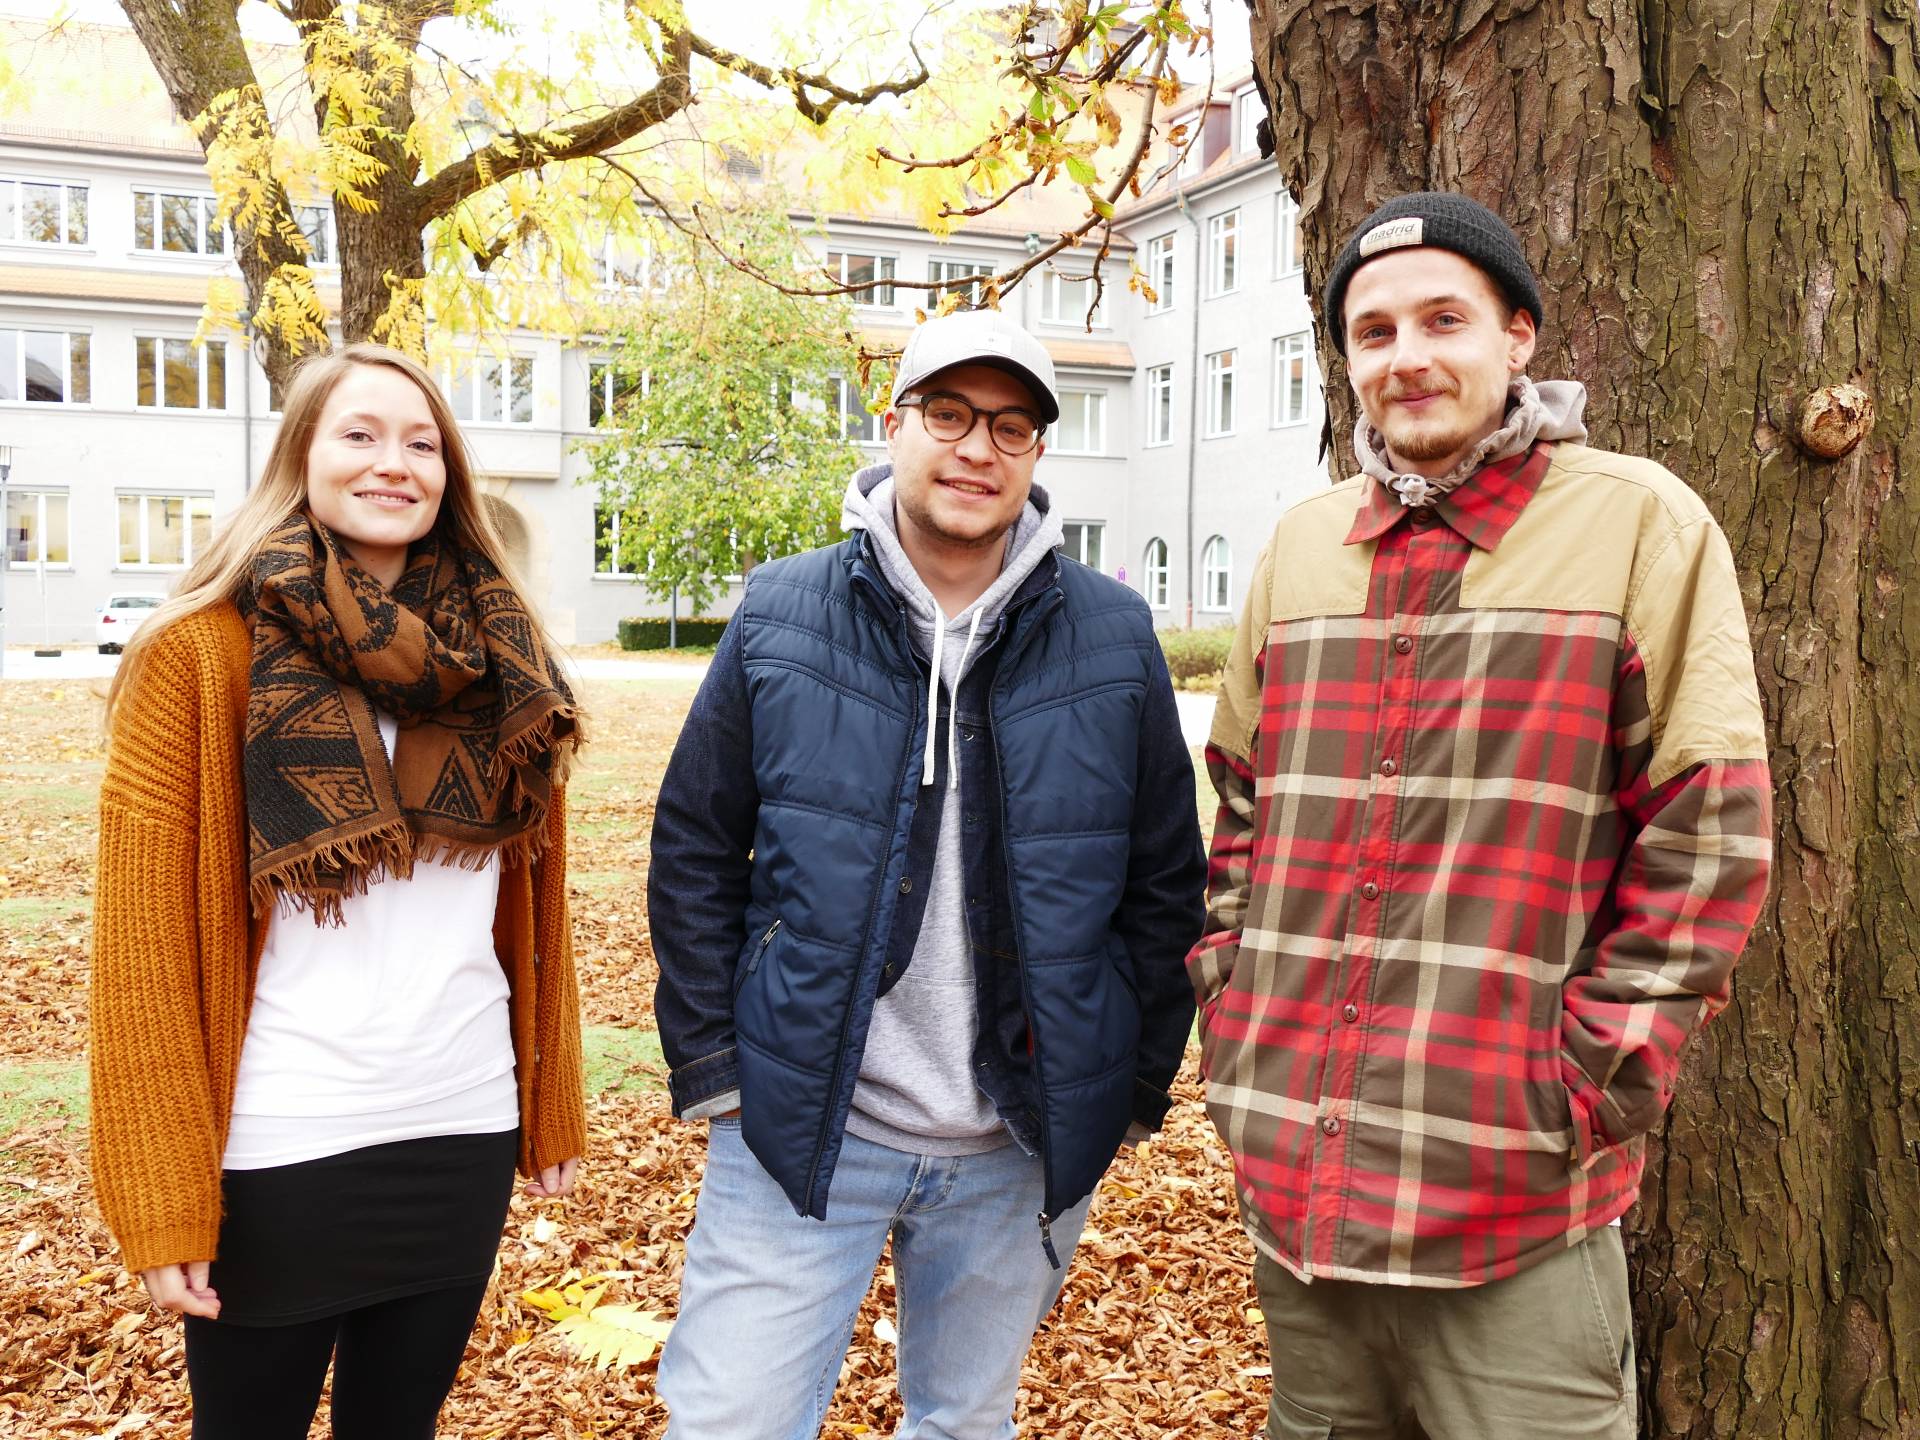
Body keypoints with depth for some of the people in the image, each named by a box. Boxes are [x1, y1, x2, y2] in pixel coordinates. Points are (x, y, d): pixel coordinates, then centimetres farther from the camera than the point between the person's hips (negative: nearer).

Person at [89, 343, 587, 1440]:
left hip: (466, 1136, 4)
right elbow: (143, 940, -10)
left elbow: (533, 910, 6)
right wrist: (161, 1202, -11)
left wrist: (553, 1110, 7)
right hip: (273, 1154, -3)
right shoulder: (202, 655, -8)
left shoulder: (500, 662, 3)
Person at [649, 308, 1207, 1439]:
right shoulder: (780, 617, -3)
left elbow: (1167, 880, 3)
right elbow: (694, 854, 2)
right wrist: (710, 1064, -2)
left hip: (1022, 1151, 1)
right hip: (800, 1126, -1)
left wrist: (1137, 1086, 3)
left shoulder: (1114, 636, -2)